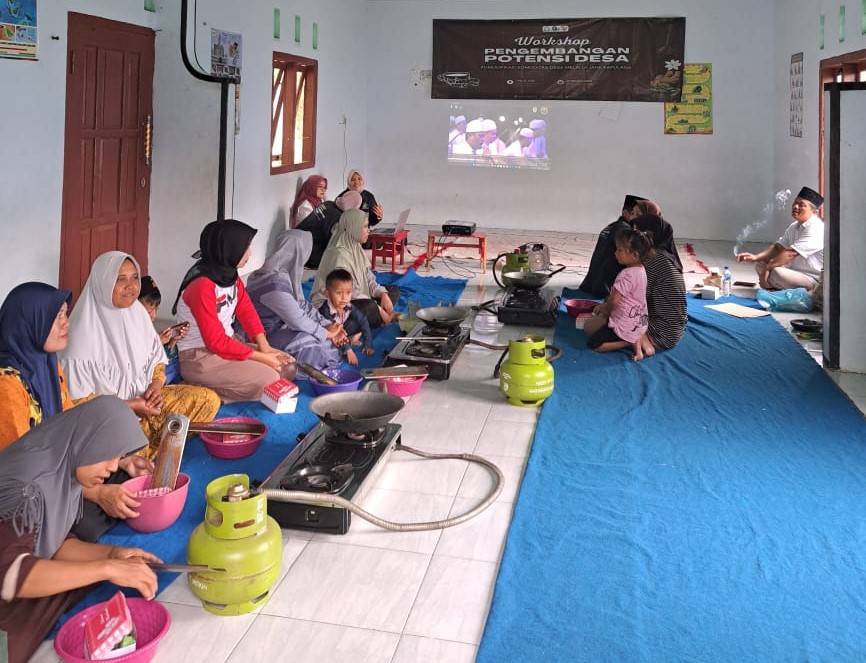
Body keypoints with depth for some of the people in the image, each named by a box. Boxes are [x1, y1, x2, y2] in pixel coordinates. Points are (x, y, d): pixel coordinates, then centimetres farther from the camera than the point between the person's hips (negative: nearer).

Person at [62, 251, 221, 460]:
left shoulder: (137, 314, 2)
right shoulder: (84, 332, -18)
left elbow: (157, 360, 15)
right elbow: (78, 399, -16)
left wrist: (156, 384, -7)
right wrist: (128, 406, -17)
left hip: (144, 399, 7)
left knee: (208, 399, -5)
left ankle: (153, 452, -4)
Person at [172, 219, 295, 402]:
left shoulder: (230, 275, 3)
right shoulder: (202, 286, -24)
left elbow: (247, 311, 5)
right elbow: (216, 341, -23)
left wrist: (265, 348, -10)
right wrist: (261, 357, -19)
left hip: (228, 344, 9)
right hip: (200, 357, -9)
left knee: (287, 366, 2)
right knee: (268, 380, -22)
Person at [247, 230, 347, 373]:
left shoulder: (286, 274, 1)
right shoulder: (275, 285, -29)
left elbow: (302, 305, 6)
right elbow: (298, 320, -24)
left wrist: (329, 325, -3)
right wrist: (326, 333, -10)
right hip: (267, 337, -9)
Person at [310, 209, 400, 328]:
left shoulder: (356, 248, 4)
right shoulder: (339, 254, -24)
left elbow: (368, 280, 5)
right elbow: (348, 293, -27)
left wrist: (383, 294, -14)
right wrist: (378, 309, -23)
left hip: (354, 298, 10)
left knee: (394, 291, 6)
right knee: (369, 307, -36)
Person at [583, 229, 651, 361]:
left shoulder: (627, 275, -26)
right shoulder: (640, 270, 5)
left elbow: (614, 300, -22)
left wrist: (605, 309, 0)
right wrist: (605, 306, 12)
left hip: (626, 325, -10)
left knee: (593, 343, -6)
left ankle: (631, 342, -7)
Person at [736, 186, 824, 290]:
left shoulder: (815, 229, -20)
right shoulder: (794, 227, 11)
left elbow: (790, 253, -26)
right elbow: (778, 248, 7)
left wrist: (767, 268, -22)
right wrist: (755, 257, -9)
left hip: (813, 279, -10)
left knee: (776, 272, -33)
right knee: (760, 264, 7)